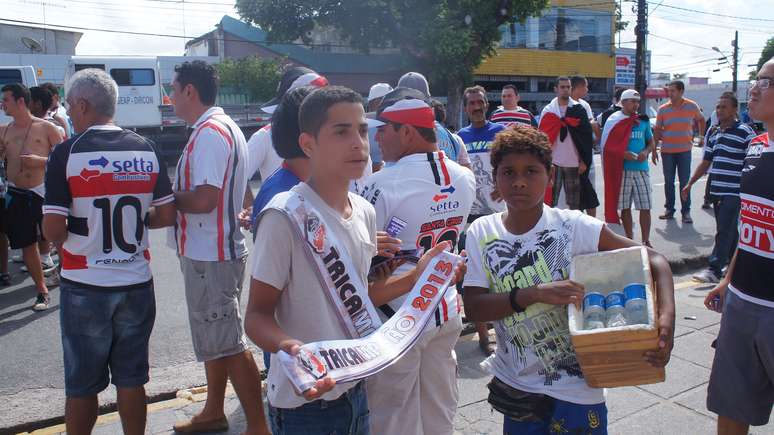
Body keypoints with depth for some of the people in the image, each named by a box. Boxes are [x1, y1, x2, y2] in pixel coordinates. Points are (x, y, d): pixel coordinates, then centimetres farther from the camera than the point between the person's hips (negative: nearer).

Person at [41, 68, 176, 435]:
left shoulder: (66, 153, -11)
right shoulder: (147, 150, 0)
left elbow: (54, 231, -15)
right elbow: (166, 215, 2)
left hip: (85, 286, -3)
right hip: (136, 283, 3)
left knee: (82, 384, 13)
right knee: (131, 378, 15)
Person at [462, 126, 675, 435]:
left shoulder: (575, 226, -15)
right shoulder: (481, 232, -9)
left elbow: (653, 260, -11)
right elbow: (472, 307, -14)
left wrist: (667, 317, -28)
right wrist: (536, 293, -27)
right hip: (514, 385, 3)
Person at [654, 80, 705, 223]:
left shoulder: (692, 106, -1)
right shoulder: (663, 109, 0)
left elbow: (701, 120, 17)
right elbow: (657, 130, 5)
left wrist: (702, 136, 11)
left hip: (684, 150, -1)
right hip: (667, 151, 1)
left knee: (685, 182, 0)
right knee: (668, 182, 8)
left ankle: (686, 212, 7)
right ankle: (669, 209, 19)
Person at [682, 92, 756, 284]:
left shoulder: (745, 132, -8)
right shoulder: (712, 132, 12)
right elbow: (706, 162, 19)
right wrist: (690, 184, 16)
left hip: (734, 192, -7)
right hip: (716, 191, 7)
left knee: (724, 232, -8)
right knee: (728, 231, 16)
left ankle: (714, 271, -8)